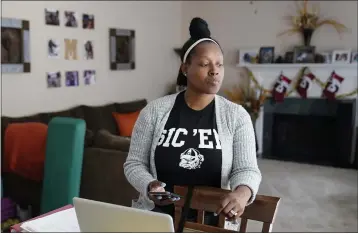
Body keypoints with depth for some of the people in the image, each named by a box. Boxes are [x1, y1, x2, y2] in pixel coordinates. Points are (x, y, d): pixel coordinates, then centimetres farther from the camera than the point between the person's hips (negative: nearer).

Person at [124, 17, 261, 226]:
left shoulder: (237, 116, -1)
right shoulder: (154, 111, -2)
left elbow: (247, 169, -5)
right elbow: (134, 164, 2)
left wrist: (242, 192, -28)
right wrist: (149, 186, -18)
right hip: (158, 213, -1)